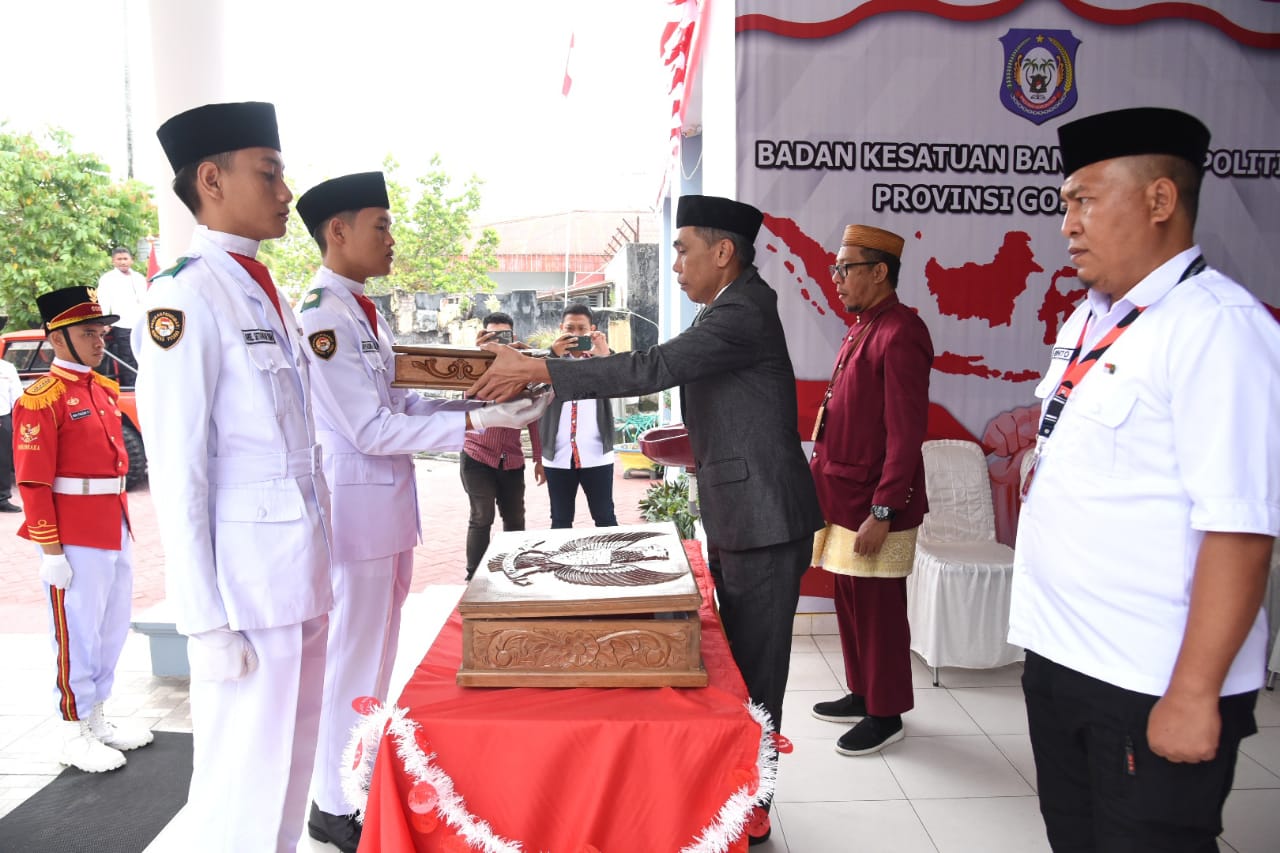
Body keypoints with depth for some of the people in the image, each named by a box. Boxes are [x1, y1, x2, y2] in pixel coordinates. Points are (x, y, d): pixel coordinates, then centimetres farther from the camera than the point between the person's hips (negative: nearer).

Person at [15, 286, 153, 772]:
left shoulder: (107, 391, 12)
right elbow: (33, 483, -15)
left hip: (114, 533, 8)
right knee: (78, 636, 3)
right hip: (74, 540, -8)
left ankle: (97, 717, 31)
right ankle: (76, 736, 17)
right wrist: (51, 551, -17)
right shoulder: (41, 400, -13)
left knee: (113, 629, 16)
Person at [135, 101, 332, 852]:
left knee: (292, 762, 18)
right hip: (245, 578, -8)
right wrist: (207, 621, -16)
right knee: (244, 777, 5)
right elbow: (176, 474, -16)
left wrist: (317, 569, 15)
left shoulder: (267, 292, 13)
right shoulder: (185, 295, -12)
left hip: (301, 569, 8)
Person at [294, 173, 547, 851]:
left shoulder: (362, 311, 12)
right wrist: (477, 422, -25)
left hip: (388, 503, 10)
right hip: (354, 507, -10)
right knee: (352, 658, 3)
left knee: (376, 654, 19)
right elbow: (372, 429, -21)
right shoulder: (321, 313, -18)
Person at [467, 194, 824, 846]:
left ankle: (750, 811, 16)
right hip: (737, 521, 10)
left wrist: (536, 369, -25)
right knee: (739, 659, 18)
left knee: (756, 669, 2)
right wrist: (694, 444, 13)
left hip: (764, 523, -10)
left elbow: (652, 368, -27)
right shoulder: (734, 308, 13)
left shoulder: (743, 312, -19)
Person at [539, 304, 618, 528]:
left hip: (596, 454, -1)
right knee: (560, 521, 11)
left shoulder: (601, 357, 5)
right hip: (558, 455, 1)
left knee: (605, 518, 6)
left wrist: (605, 356, -28)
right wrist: (554, 356, -26)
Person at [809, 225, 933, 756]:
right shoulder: (863, 329, 12)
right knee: (849, 602, 17)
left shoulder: (900, 334, -17)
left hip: (875, 506, -9)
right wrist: (825, 483, 17)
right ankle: (862, 695, 32)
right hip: (844, 500, 9)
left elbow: (906, 433, -21)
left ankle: (887, 714, 17)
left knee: (878, 610, 3)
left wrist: (882, 513, -21)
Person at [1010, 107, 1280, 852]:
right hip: (1058, 655, 8)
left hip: (1152, 687, -8)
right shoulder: (1087, 322, 8)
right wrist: (1047, 627, 15)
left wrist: (1195, 694, -22)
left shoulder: (1218, 326, -17)